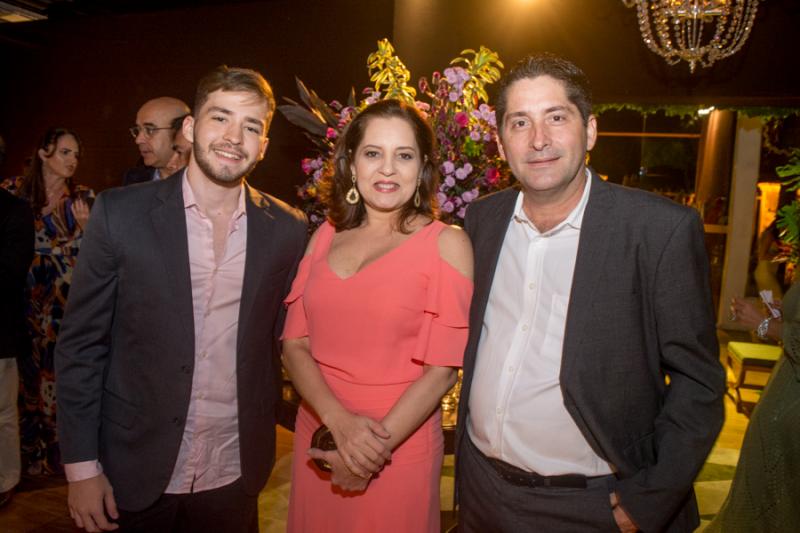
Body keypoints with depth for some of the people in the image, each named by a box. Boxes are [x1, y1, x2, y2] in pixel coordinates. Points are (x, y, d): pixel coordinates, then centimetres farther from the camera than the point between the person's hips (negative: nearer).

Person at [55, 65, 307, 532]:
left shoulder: (287, 229, -5)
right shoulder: (121, 213, -9)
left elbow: (282, 335, 3)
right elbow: (81, 345, -5)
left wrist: (263, 445, 4)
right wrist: (81, 467, -5)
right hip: (134, 476, -1)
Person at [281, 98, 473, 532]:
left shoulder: (446, 244, -9)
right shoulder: (326, 235, 2)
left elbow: (442, 368, -11)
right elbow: (294, 342, -1)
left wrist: (375, 449, -13)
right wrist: (339, 421, -16)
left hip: (401, 445, -3)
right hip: (316, 435, 4)